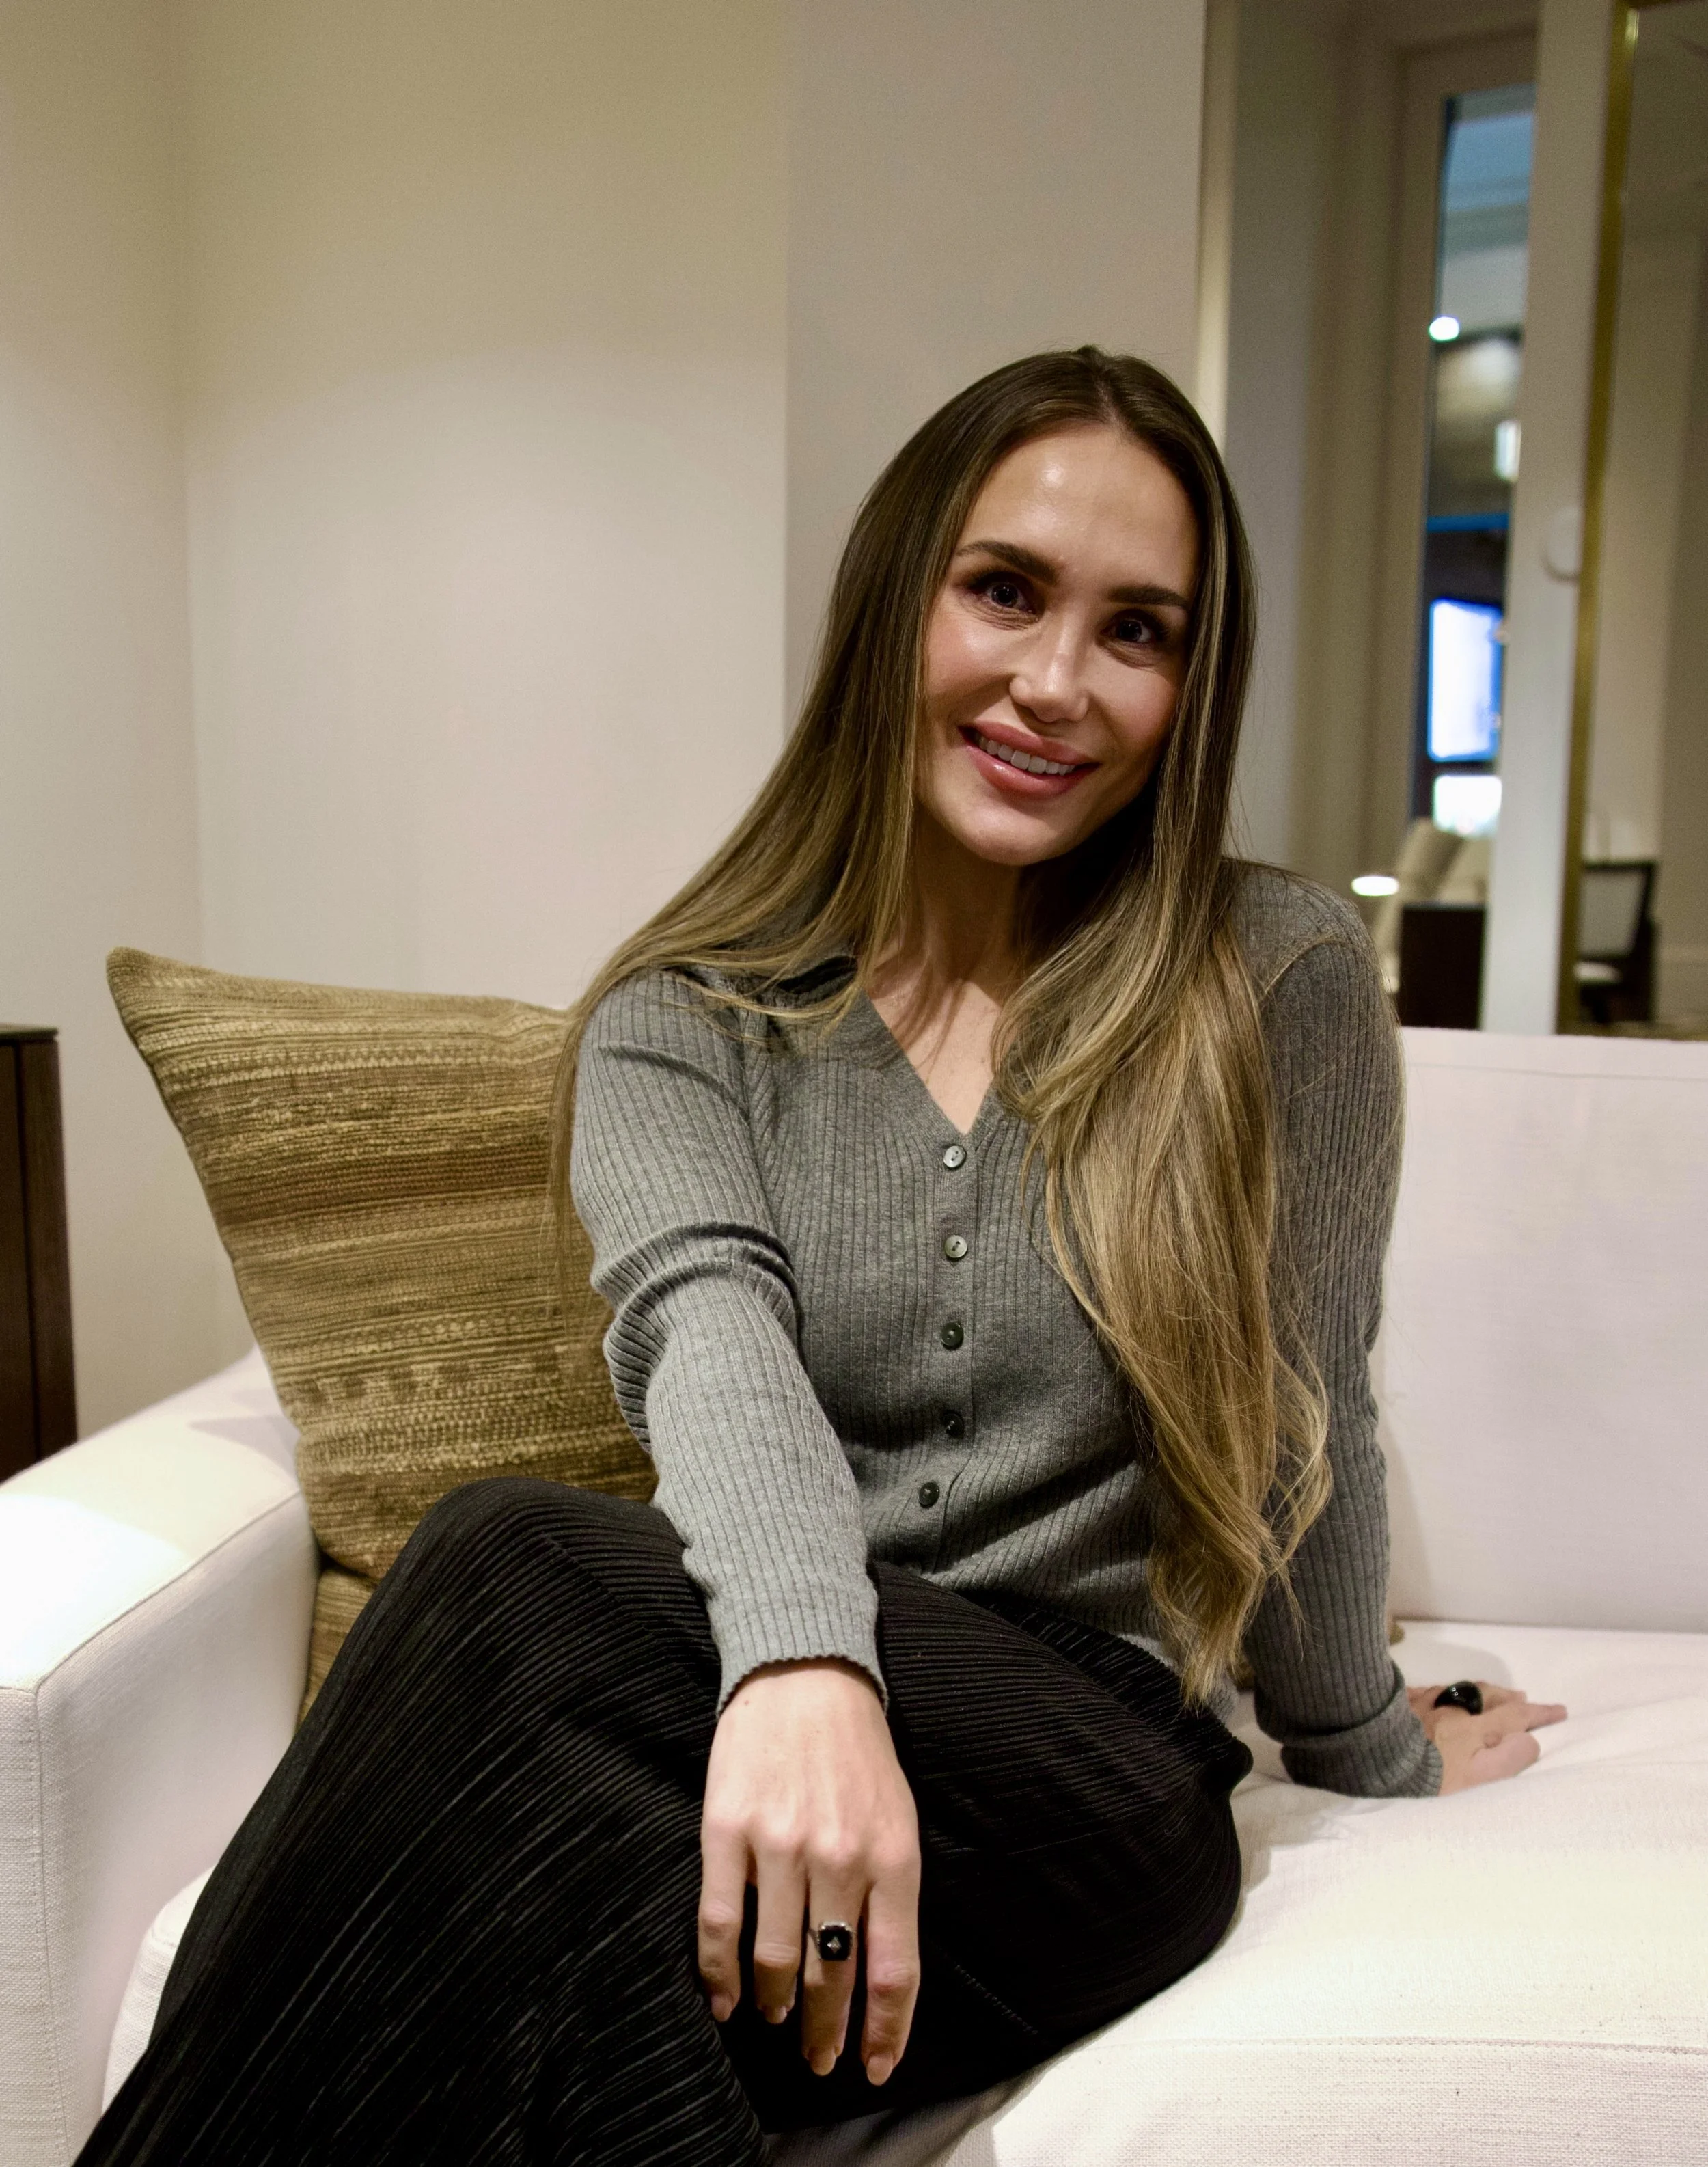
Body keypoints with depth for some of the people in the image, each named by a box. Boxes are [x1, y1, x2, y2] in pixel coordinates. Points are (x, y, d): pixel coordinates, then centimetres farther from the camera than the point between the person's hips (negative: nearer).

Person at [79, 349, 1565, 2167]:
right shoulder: (680, 1020, 2)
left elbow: (1299, 1427, 7)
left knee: (514, 1579, -29)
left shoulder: (1282, 984, -1)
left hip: (1091, 1769, -1)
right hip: (758, 1716, 2)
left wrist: (1366, 1742, 19)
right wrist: (800, 1654, -36)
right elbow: (703, 1320, -17)